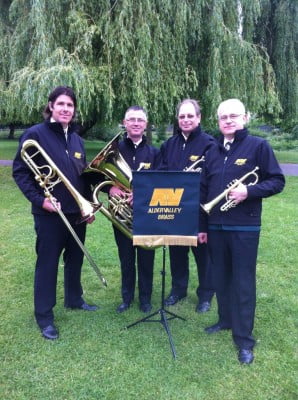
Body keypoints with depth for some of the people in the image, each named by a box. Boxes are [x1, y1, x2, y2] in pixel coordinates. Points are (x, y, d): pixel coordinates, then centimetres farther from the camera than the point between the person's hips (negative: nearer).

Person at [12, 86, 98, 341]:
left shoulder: (76, 139, 10)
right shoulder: (35, 134, -9)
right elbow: (19, 171, -10)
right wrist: (39, 200, -19)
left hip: (77, 212, 6)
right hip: (50, 213, -6)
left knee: (76, 258, 18)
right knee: (47, 263, 5)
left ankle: (74, 299, 39)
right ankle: (44, 317, 19)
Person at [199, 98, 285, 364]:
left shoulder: (258, 146, -4)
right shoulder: (213, 152, 11)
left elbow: (277, 181, -5)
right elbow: (204, 191, 12)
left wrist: (248, 191, -22)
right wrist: (202, 226, 10)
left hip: (245, 227, -5)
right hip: (215, 227, 5)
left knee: (243, 281, 2)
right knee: (220, 277, 15)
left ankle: (244, 339, 13)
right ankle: (226, 319, 35)